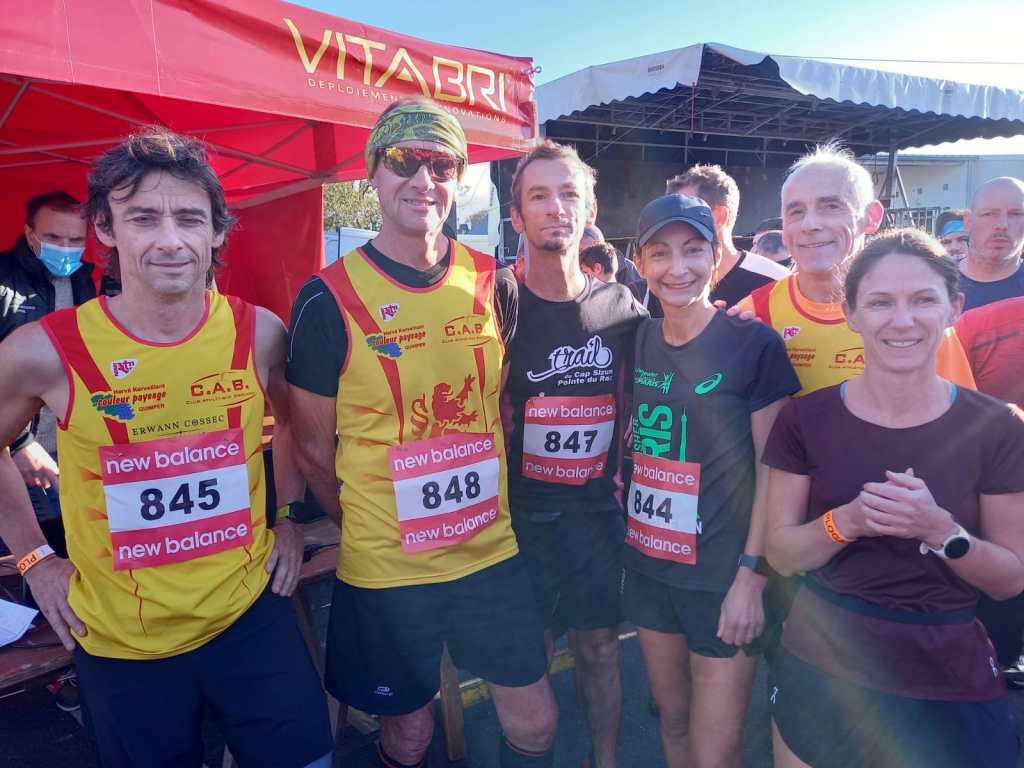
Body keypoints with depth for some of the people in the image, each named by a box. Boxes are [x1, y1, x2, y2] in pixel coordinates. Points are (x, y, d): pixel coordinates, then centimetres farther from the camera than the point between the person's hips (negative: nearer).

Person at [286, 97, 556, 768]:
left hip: (492, 551, 3)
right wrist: (369, 529, 1)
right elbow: (313, 445, -3)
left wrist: (488, 501, 6)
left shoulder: (494, 283, -2)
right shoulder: (330, 297, -12)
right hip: (385, 568, -3)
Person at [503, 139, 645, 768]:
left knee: (602, 647, 15)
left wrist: (620, 469, 5)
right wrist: (499, 483, -6)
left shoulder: (621, 306, 1)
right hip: (524, 508, -2)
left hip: (599, 507, 3)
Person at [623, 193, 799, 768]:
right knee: (673, 719, 20)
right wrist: (624, 524, 7)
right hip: (649, 565, 5)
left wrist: (752, 574, -12)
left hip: (724, 575, -4)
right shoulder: (639, 340, 3)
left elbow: (772, 471, -10)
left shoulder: (754, 344, -12)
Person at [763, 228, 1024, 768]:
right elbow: (781, 552, -5)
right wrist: (848, 521, -23)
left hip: (949, 682, 0)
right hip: (819, 669, 1)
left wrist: (940, 529, -22)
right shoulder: (805, 419, -8)